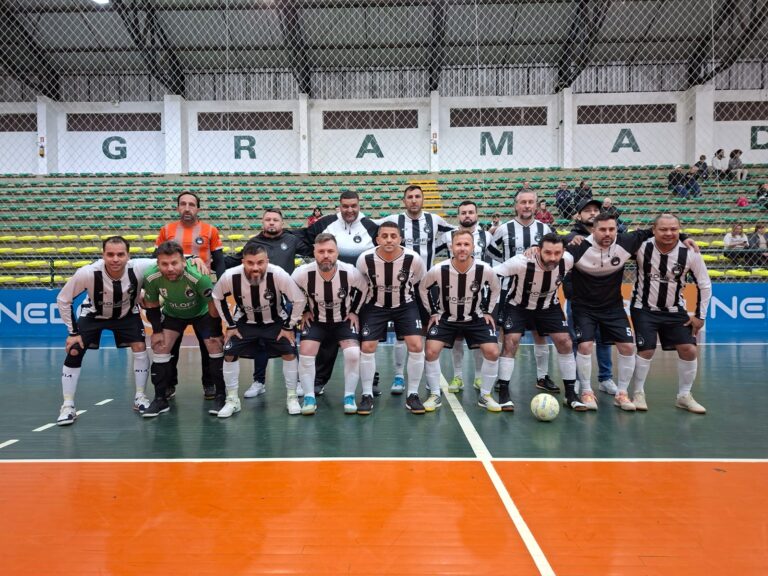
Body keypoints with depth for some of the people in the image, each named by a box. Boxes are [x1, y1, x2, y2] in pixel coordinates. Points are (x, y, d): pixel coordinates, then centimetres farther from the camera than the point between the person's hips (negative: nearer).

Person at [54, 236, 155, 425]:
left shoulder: (138, 268, -35)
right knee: (73, 352, -9)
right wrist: (73, 332, -15)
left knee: (140, 348, -12)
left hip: (127, 314, 1)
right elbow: (63, 299, -19)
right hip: (93, 314, 0)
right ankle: (67, 407, 6)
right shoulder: (88, 273, -35)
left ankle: (140, 397, 7)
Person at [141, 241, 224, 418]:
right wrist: (157, 330, -9)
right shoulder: (151, 278, -29)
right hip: (172, 314, 3)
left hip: (202, 313, -3)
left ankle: (220, 396, -1)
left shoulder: (199, 276, -39)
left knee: (215, 346, -15)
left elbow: (214, 305, -26)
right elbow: (151, 305, -8)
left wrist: (216, 333, -20)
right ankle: (161, 399, 7)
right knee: (160, 345, -8)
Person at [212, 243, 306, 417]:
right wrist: (230, 325, -5)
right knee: (229, 354, -9)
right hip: (245, 322, 1)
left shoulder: (278, 275, -34)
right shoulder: (230, 276, -29)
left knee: (289, 352, -12)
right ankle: (232, 400, 10)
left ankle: (292, 397, 8)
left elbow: (299, 300, -20)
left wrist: (289, 327, -15)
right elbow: (217, 298, -6)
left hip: (275, 321, -1)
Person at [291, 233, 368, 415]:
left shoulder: (350, 272, -26)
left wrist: (354, 312, -2)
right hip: (316, 320, 1)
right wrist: (304, 311, -2)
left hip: (344, 320, 0)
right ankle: (309, 398, 1)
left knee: (353, 354, -18)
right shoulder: (303, 273, -26)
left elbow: (363, 289, -2)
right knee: (305, 353, -15)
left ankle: (349, 396, 1)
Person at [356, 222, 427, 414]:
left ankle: (412, 395, 5)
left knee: (416, 346, -12)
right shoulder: (365, 259, -22)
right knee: (367, 347, -7)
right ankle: (367, 395, 10)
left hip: (405, 305, 0)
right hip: (375, 306, 0)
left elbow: (421, 283, 0)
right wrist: (355, 311, 6)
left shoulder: (414, 259, -22)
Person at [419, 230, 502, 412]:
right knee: (431, 351, -16)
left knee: (493, 352, -13)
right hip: (446, 318, 0)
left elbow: (495, 288, 3)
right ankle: (435, 395, 4)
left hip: (475, 318, 1)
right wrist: (433, 312, -3)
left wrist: (487, 311, 0)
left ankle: (485, 395, 8)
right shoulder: (438, 270, -23)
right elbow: (423, 288, -2)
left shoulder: (485, 270, -20)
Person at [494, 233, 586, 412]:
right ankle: (503, 394, -5)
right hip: (518, 306, -3)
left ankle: (571, 394, 11)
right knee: (511, 341, -19)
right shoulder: (521, 262, -36)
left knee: (565, 342, -4)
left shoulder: (568, 261, -24)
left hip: (549, 306, 3)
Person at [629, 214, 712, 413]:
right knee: (646, 350, -7)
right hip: (644, 309, -2)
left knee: (689, 349, -3)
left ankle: (684, 396, 16)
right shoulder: (642, 247, -18)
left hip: (675, 311, 3)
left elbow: (705, 285, -1)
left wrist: (700, 315, -1)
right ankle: (638, 393, 13)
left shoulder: (690, 253, -12)